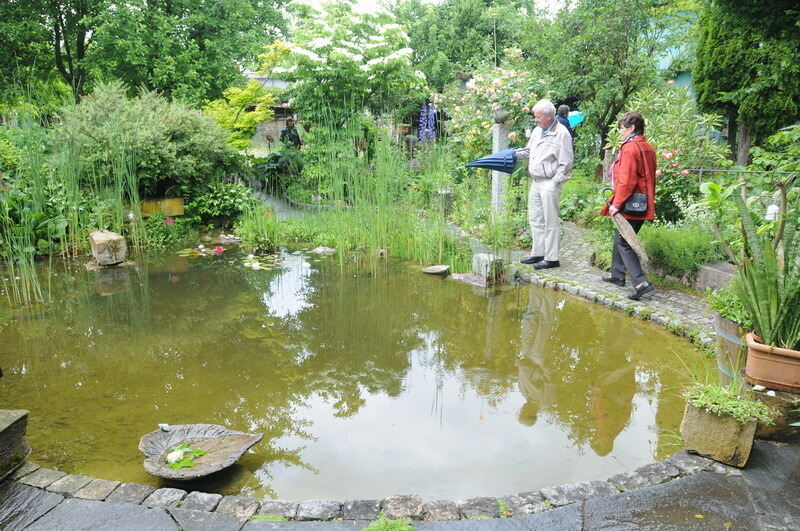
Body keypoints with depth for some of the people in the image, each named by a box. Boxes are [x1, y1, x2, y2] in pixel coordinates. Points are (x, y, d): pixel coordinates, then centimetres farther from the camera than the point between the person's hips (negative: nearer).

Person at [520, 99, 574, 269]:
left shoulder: (561, 133, -10)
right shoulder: (537, 131, 14)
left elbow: (565, 163, -11)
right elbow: (529, 151, 23)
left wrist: (554, 182, -14)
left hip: (550, 183, -8)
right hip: (536, 182, 9)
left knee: (551, 221, -4)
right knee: (535, 219, 14)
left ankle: (552, 258, 2)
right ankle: (538, 253, 25)